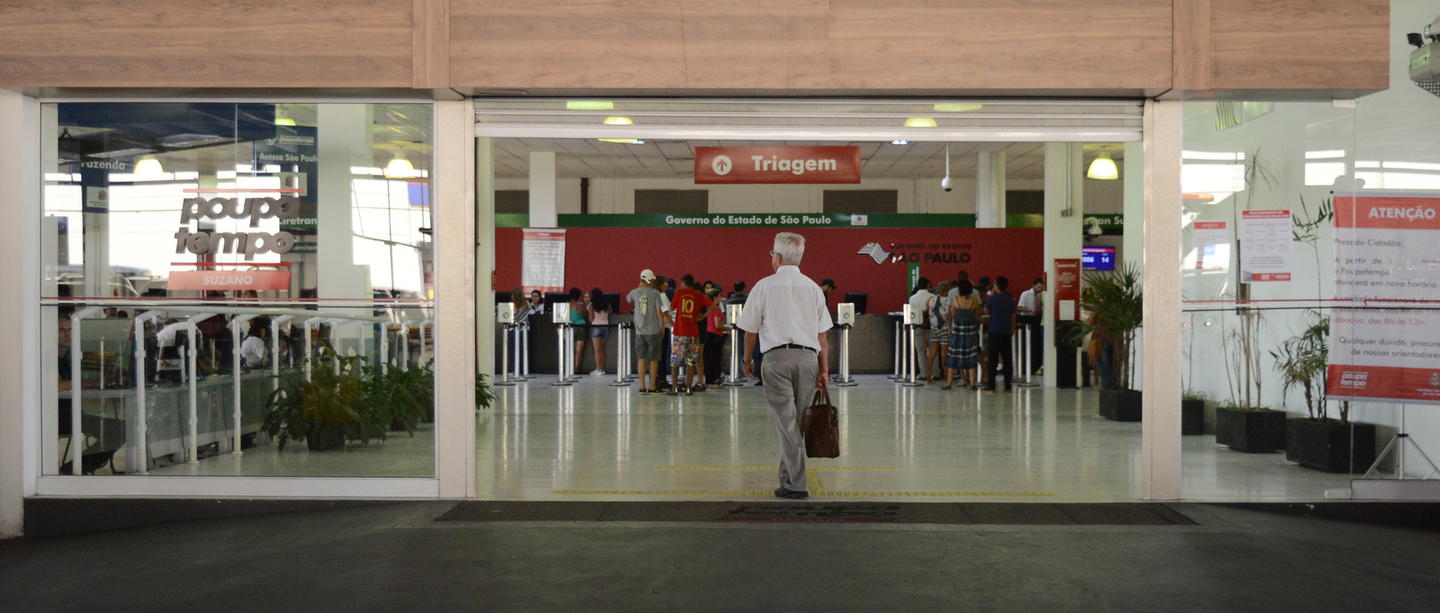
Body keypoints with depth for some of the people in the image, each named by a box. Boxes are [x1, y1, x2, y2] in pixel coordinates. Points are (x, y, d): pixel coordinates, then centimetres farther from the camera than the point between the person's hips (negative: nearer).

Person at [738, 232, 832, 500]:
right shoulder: (813, 288, 13)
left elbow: (751, 331, 6)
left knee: (786, 423, -4)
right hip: (808, 358, 4)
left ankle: (797, 485, -8)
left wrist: (747, 360, 20)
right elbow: (822, 335, 10)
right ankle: (788, 478, 19)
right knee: (796, 423, 12)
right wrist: (824, 370, 13)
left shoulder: (765, 286, 3)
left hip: (777, 357, -4)